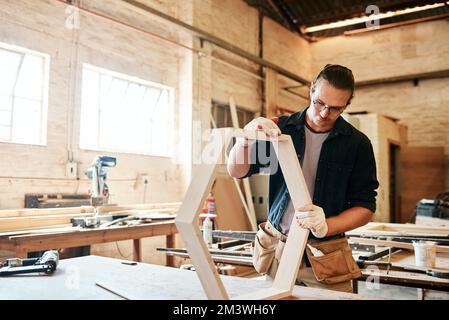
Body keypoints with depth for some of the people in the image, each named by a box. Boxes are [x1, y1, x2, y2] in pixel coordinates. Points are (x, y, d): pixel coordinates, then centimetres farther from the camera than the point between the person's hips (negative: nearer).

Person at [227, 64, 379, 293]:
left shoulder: (357, 144, -5)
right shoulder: (281, 128, -1)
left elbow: (365, 208, -4)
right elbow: (236, 171, -2)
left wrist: (326, 226, -23)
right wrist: (245, 138, -23)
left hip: (325, 257, -1)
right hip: (277, 249, 2)